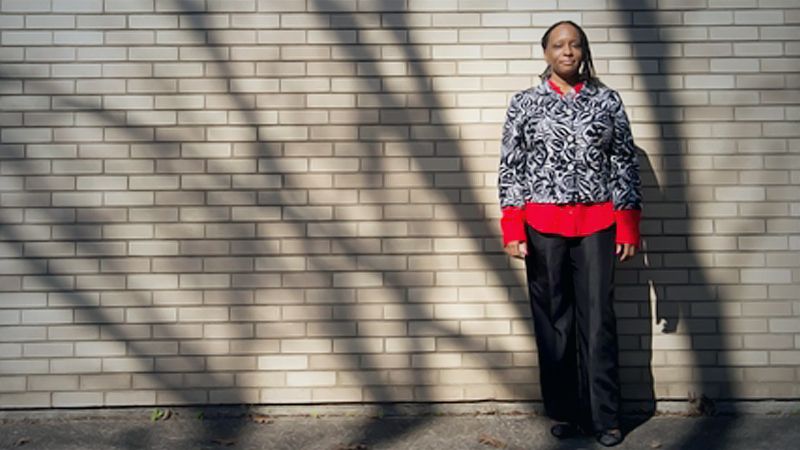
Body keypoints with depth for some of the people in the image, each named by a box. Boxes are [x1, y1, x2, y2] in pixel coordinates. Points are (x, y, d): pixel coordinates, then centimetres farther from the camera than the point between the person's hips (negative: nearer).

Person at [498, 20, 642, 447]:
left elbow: (626, 164, 8)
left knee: (598, 320, 1)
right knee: (552, 321, 5)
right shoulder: (524, 103, 6)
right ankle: (564, 412, 17)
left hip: (597, 224, 0)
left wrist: (628, 227, 2)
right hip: (543, 225, 0)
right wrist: (512, 231, -4)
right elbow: (510, 168, 4)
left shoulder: (607, 100, 8)